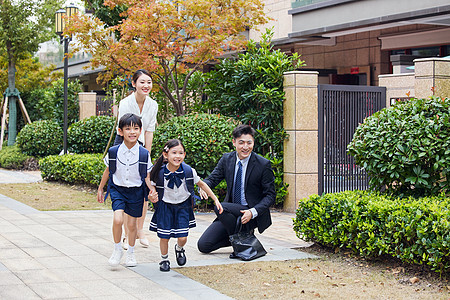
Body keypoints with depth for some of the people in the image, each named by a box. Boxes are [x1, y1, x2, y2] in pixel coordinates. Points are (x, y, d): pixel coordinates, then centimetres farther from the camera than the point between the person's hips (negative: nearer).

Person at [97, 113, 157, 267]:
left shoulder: (144, 154, -10)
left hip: (136, 191, 1)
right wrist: (100, 189, 15)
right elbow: (108, 171, 7)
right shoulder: (113, 152, -8)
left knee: (132, 224, 9)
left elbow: (147, 176, -1)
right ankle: (117, 249, 4)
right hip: (118, 189, 0)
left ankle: (131, 253, 32)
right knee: (118, 219, -19)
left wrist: (152, 191, -16)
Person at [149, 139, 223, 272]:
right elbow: (153, 186, 1)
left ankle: (179, 249, 34)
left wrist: (216, 200, 0)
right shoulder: (160, 172, -19)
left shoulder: (189, 171, -18)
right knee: (164, 236, 1)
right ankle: (164, 259, 29)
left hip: (183, 206, 1)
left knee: (182, 238, -3)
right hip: (165, 206, 0)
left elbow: (201, 184, -1)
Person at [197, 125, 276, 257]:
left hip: (254, 215, -5)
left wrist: (253, 212, -25)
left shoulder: (263, 164, -12)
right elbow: (212, 179, 3)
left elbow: (270, 195, -9)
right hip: (231, 212, 5)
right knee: (203, 245, -6)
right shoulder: (227, 159, 1)